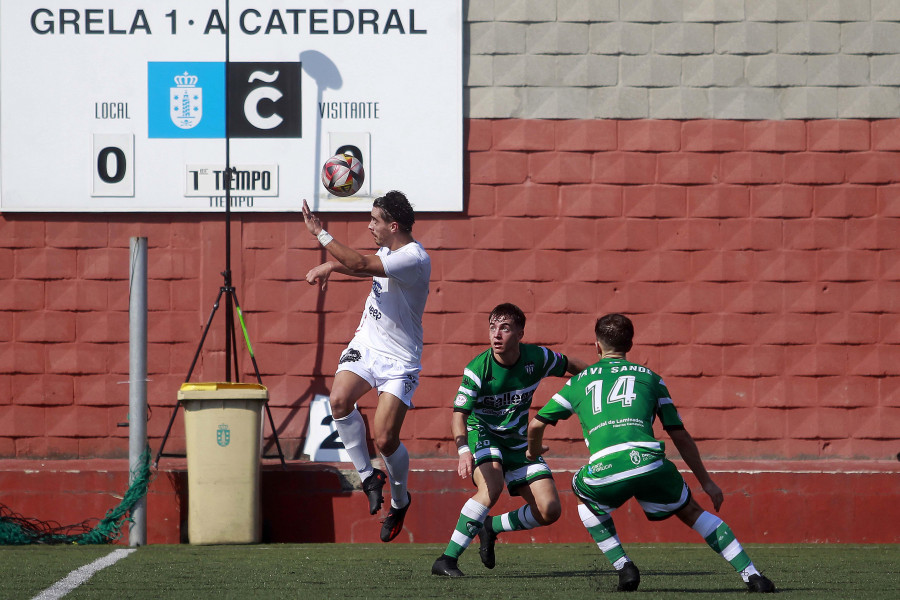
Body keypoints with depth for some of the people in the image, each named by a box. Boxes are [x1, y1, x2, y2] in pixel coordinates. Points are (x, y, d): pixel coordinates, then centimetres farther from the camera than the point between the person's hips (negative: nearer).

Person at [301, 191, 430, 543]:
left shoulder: (413, 259, -23)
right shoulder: (390, 250, 6)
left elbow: (359, 264, -32)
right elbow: (359, 265, 25)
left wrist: (320, 233, -24)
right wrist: (329, 265, 3)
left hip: (400, 360, -7)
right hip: (366, 345, 7)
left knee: (385, 440, -11)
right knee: (339, 400, -20)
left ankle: (400, 500, 17)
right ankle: (367, 475, -3)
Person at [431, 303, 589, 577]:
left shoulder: (537, 358, -13)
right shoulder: (477, 369, -23)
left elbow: (570, 365, 8)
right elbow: (459, 414, -28)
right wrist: (464, 451, -45)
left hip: (517, 440, 5)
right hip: (482, 434, -5)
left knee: (549, 511, -7)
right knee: (491, 489, -35)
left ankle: (490, 527, 19)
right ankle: (447, 559, -30)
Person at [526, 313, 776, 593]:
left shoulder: (578, 381, 26)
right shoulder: (649, 377, 26)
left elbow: (536, 424, 27)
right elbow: (681, 436, 26)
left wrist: (533, 450, 51)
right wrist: (706, 482, 34)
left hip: (604, 472, 0)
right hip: (649, 463, 0)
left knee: (584, 497, 35)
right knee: (692, 512, 24)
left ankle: (623, 567, 18)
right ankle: (751, 575, 11)